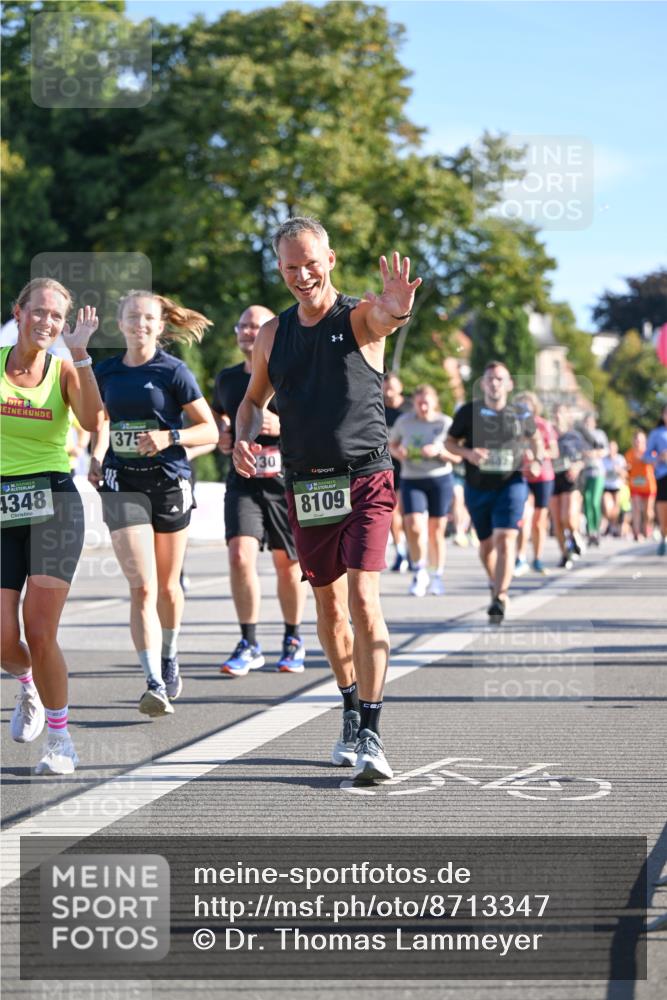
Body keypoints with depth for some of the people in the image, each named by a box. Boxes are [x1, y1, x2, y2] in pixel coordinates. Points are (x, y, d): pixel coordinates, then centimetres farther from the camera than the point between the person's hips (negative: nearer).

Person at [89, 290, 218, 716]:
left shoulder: (174, 372, -4)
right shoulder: (106, 373, 7)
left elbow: (210, 430, -3)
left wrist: (169, 436, -18)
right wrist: (96, 458, 6)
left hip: (170, 481, -1)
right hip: (122, 484, 1)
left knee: (167, 586, 13)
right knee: (142, 586, -13)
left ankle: (170, 656, 40)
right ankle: (155, 684, -19)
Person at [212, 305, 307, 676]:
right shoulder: (227, 379, 11)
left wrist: (283, 426, -19)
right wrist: (222, 435, 10)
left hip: (286, 481, -2)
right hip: (243, 481, 2)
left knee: (288, 563, 7)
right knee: (241, 555, -15)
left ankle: (293, 640, 26)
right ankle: (250, 645, -7)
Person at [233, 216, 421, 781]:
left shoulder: (360, 317, -6)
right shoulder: (272, 335, 8)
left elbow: (383, 317, -31)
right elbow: (254, 399, 21)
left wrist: (397, 309, -56)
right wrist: (244, 438, -1)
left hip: (365, 481, -5)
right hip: (306, 487, 5)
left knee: (363, 597, -16)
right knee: (329, 604, 12)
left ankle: (371, 735, -14)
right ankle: (352, 715, 30)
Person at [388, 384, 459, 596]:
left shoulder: (445, 423, -3)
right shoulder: (404, 422, 2)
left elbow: (457, 457, -2)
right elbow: (392, 444, 16)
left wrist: (439, 451, -21)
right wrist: (397, 452, -7)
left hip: (440, 480, -1)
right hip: (411, 480, 1)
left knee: (436, 531, 6)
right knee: (413, 526, -15)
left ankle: (438, 576, 22)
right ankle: (420, 574, 3)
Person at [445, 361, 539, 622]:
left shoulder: (521, 414, 1)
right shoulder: (468, 412, -3)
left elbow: (533, 437, 20)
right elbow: (449, 442, 4)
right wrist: (468, 453, -15)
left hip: (511, 485, -2)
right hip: (477, 488, 2)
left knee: (505, 539, -18)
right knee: (486, 543, 14)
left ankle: (500, 597, -19)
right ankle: (495, 583, 41)